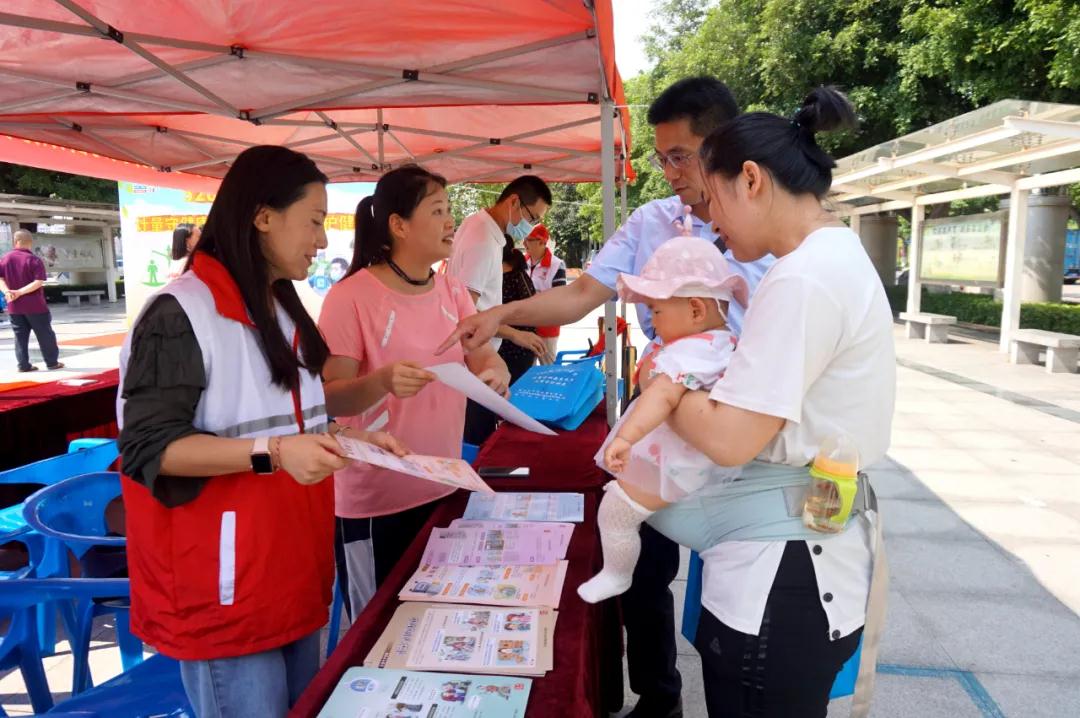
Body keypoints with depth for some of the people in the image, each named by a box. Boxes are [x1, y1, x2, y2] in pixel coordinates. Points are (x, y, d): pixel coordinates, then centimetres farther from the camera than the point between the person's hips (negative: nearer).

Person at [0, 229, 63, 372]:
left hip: (14, 306, 4)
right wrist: (20, 292, -19)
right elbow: (39, 282, -19)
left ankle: (23, 365, 8)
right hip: (35, 305, -4)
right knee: (45, 334, 6)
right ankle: (52, 362, 10)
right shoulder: (35, 260, -10)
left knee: (20, 336, 9)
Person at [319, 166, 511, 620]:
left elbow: (484, 358, 1)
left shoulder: (453, 292, 4)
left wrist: (496, 374, -23)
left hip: (443, 491, 6)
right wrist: (382, 381, -36)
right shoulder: (351, 296, -16)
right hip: (374, 503, -6)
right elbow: (330, 398, -16)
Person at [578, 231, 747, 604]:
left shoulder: (688, 352, -30)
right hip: (705, 461, 11)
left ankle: (616, 575, 21)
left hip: (674, 468, -11)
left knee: (615, 512, 2)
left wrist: (627, 436, -59)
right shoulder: (727, 342, 2)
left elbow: (663, 394, -47)